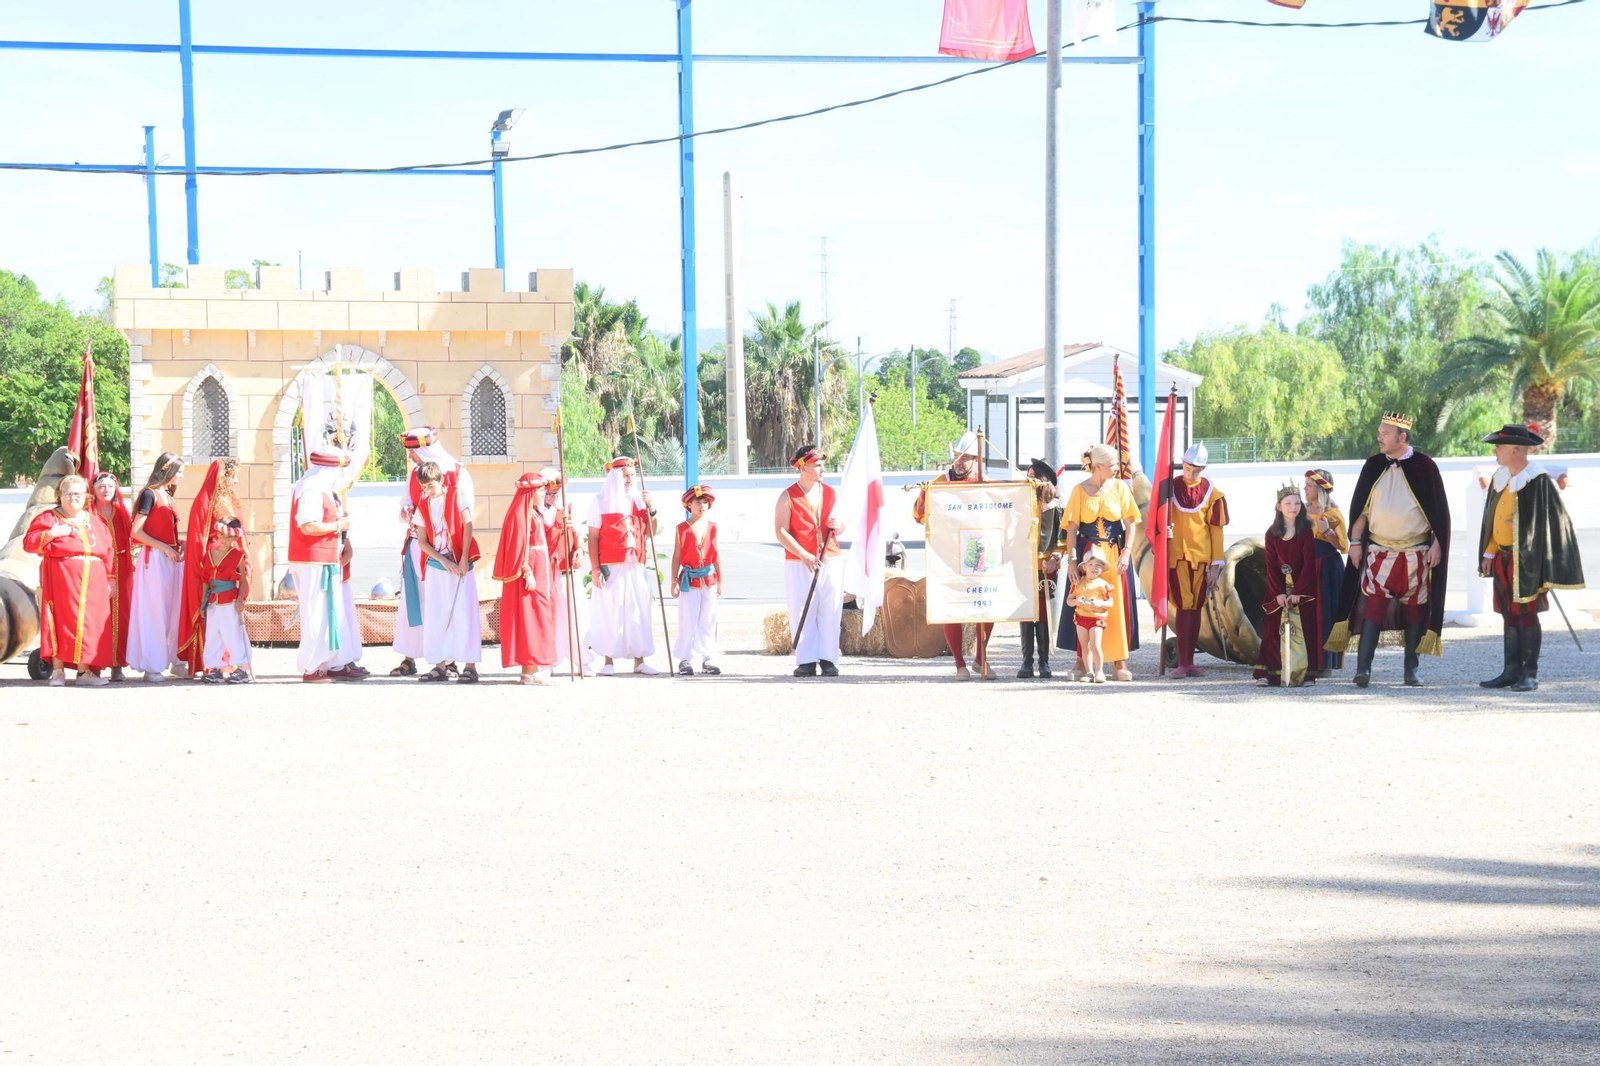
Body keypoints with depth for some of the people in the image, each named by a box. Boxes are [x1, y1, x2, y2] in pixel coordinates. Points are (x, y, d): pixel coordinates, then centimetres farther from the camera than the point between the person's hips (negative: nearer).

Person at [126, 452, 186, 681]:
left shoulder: (167, 496, 17)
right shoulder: (150, 495, -7)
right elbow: (136, 532, -13)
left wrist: (180, 543, 6)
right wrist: (165, 548, -15)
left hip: (172, 559, 8)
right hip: (154, 559, -8)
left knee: (175, 610, 6)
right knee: (154, 612, -4)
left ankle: (175, 661, 13)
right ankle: (152, 666, 0)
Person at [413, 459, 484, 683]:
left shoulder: (455, 495, -1)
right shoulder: (423, 507, 7)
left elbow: (467, 525, -6)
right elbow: (422, 541, 4)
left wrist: (464, 559, -12)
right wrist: (444, 561, -9)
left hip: (460, 564, -4)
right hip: (436, 565, 4)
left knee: (464, 612, -6)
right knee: (435, 614, 3)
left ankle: (470, 666, -4)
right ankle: (440, 665, 9)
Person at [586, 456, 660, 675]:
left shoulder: (639, 500, 12)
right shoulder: (600, 502, 0)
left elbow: (651, 532, 12)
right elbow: (592, 537, -3)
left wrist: (651, 509, -3)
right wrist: (595, 568, -10)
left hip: (635, 567, 4)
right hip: (610, 567, -4)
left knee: (638, 612, 3)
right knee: (610, 612, -4)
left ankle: (639, 661, 8)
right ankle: (609, 661, 2)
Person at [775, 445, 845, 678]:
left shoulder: (831, 493, 12)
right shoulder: (788, 497, -3)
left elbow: (842, 525, 20)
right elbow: (781, 532, -9)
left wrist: (838, 526, -6)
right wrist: (805, 556, -17)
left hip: (831, 562, 4)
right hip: (799, 564, -4)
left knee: (830, 612, 0)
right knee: (803, 613, -4)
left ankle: (828, 660, 4)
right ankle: (806, 661, 1)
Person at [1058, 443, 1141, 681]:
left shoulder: (1120, 487, 2)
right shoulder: (1080, 490, -2)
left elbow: (1130, 522, 0)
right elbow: (1072, 528, -3)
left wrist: (1126, 553, -10)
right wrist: (1072, 560, -10)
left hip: (1115, 554, 1)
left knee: (1118, 605, 0)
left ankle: (1119, 663, 4)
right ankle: (1082, 662, 8)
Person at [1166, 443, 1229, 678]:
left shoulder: (1211, 492, 1)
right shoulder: (1171, 487, 1)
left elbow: (1216, 528, 3)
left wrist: (1216, 563, -1)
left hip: (1201, 557, 1)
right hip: (1176, 555, -1)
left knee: (1195, 607, 6)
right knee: (1183, 606, -6)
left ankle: (1190, 661, 12)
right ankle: (1182, 663, -6)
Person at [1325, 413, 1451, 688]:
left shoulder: (1425, 467, -2)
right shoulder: (1373, 467, 5)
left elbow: (1440, 511, 0)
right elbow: (1360, 508, 9)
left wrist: (1437, 544, -5)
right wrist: (1355, 542, 3)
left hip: (1416, 554, -1)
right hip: (1378, 552, 1)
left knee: (1414, 610, 4)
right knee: (1373, 608, -9)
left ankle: (1411, 670, 12)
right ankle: (1363, 668, -13)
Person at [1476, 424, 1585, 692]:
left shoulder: (1538, 480, -13)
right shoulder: (1500, 478, 8)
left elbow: (1548, 522, -13)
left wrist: (1533, 560, -16)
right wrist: (1489, 553, 11)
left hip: (1527, 559, -7)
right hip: (1503, 558, 7)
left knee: (1527, 614, -3)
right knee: (1509, 615, 9)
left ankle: (1530, 674, 4)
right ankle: (1512, 671, 15)